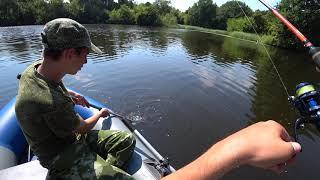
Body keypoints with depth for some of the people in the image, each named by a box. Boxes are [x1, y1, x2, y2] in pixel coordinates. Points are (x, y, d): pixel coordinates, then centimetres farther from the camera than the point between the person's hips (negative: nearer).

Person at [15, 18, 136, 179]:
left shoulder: (35, 67, -8)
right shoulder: (54, 105, -36)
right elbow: (82, 128, -14)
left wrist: (70, 95, 13)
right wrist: (100, 114, 5)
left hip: (74, 137, 8)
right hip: (65, 160, -8)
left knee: (127, 140, 1)